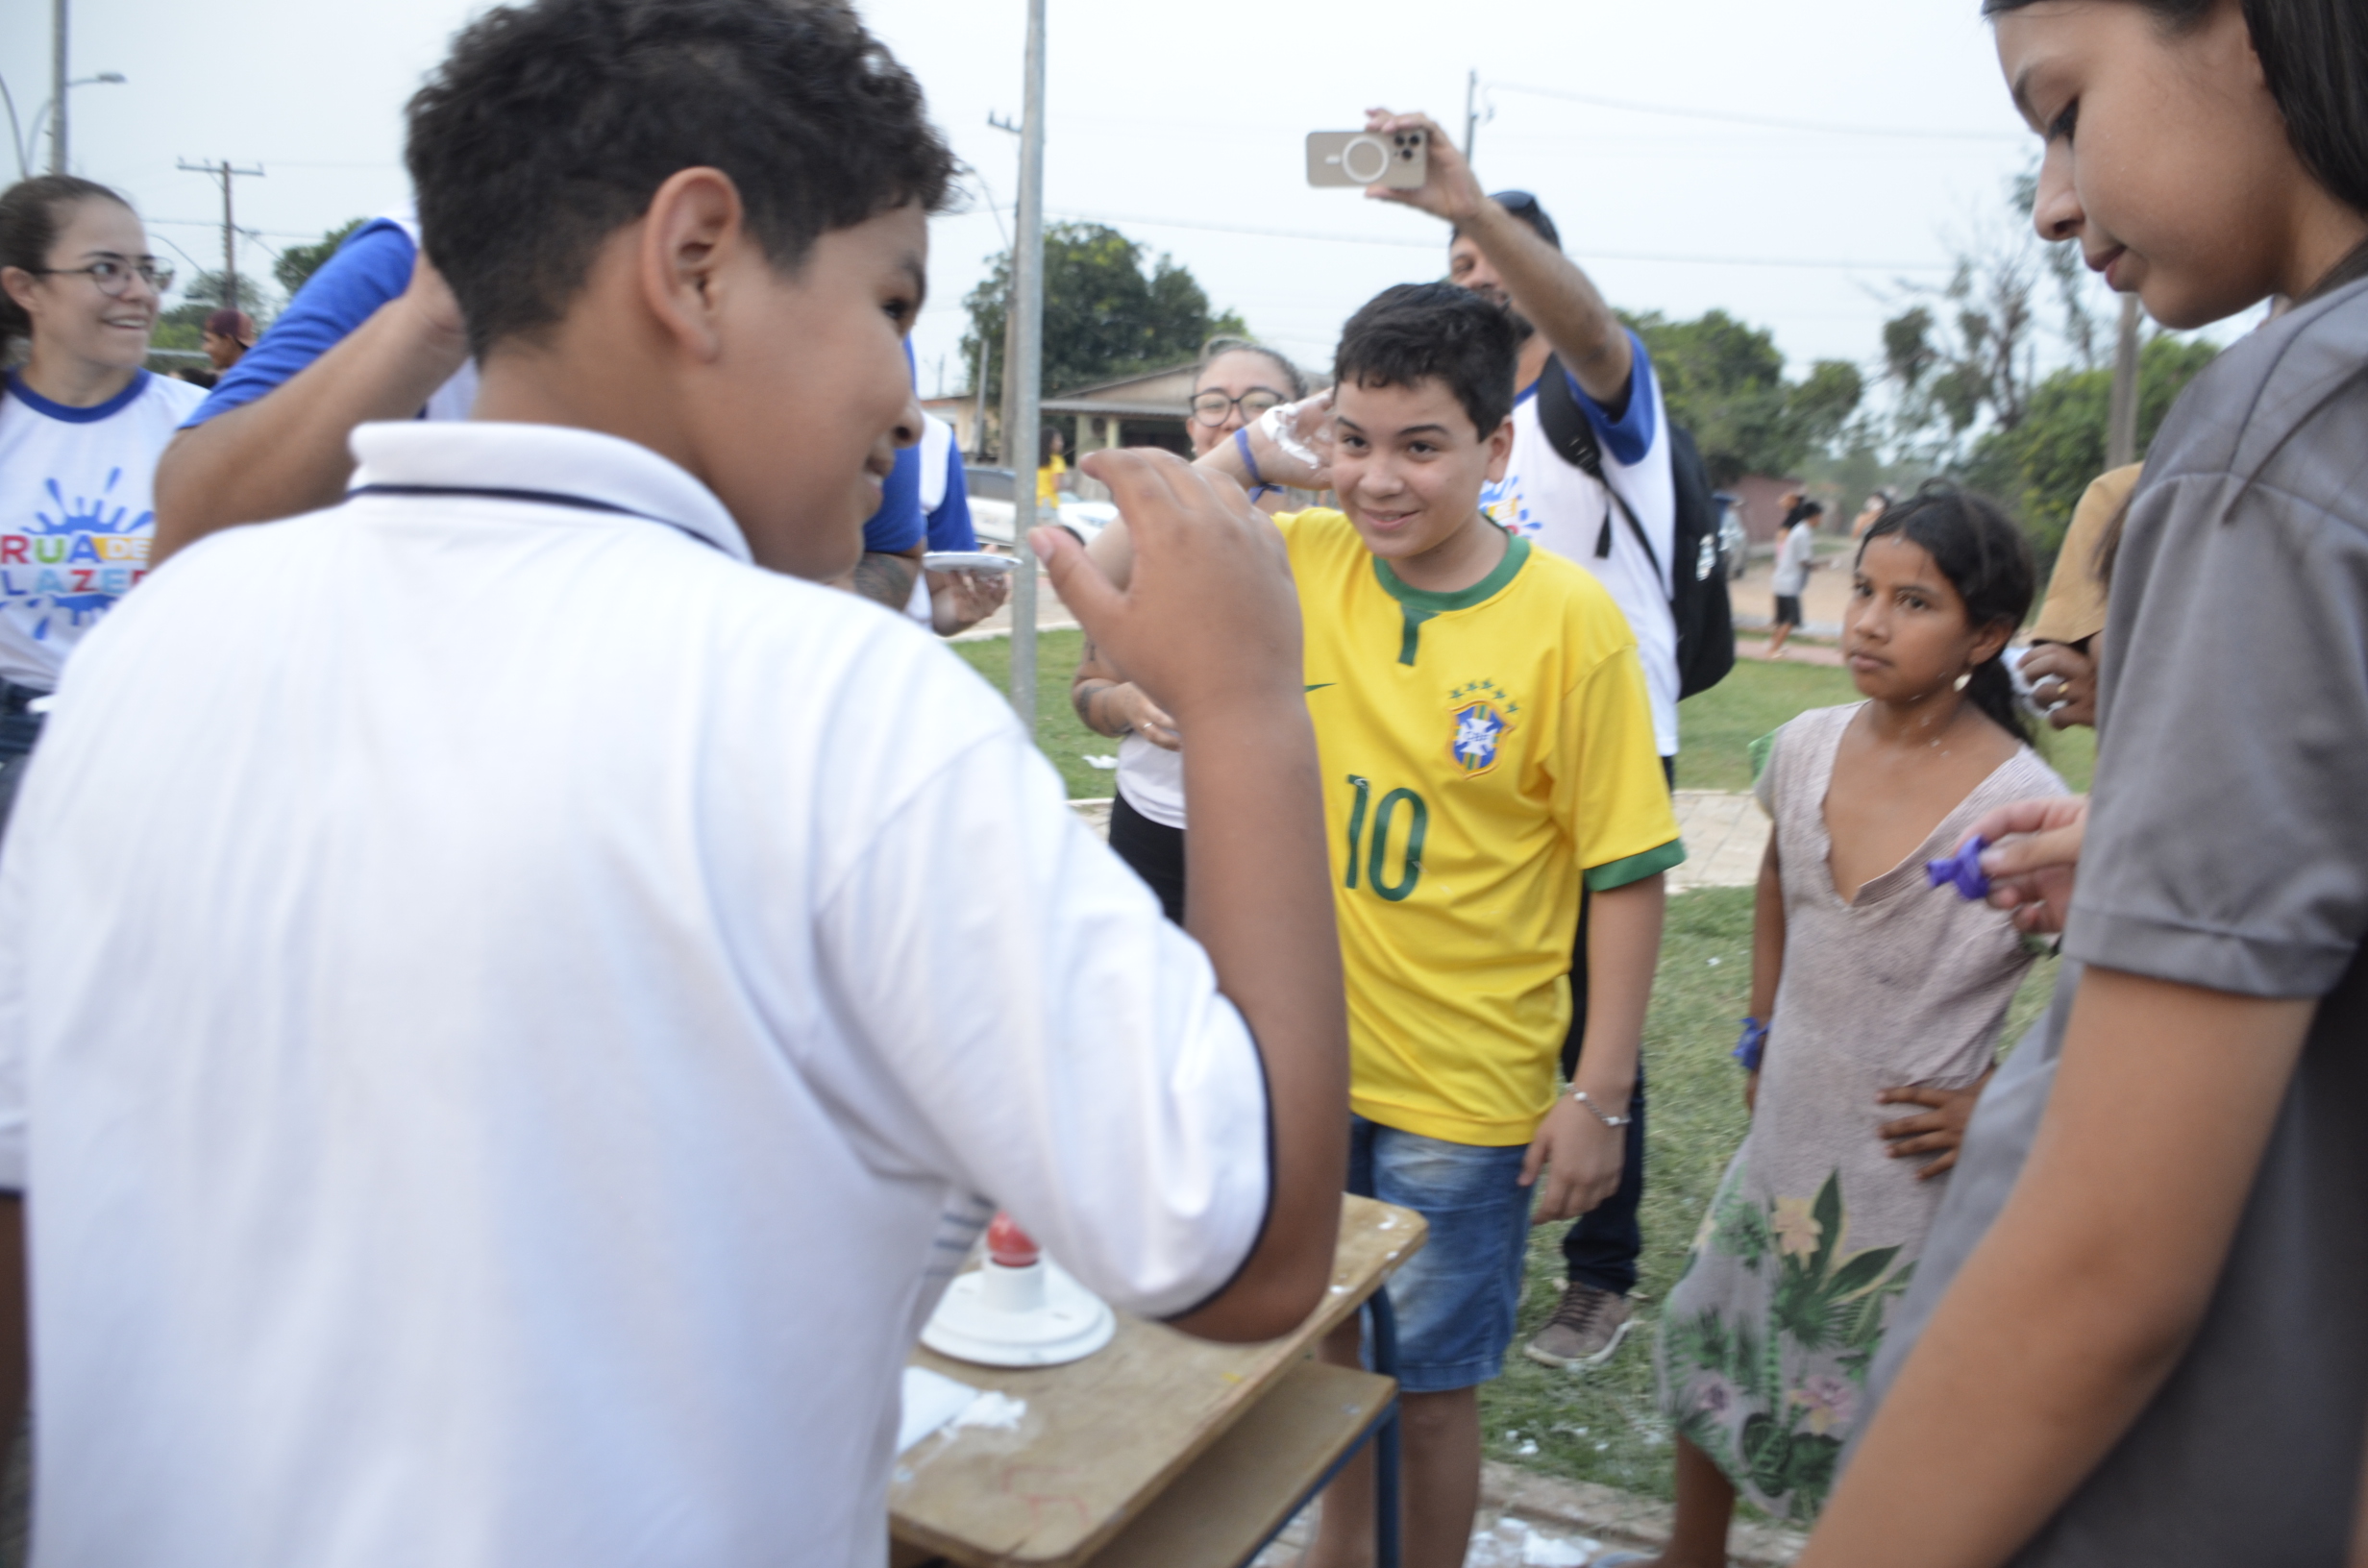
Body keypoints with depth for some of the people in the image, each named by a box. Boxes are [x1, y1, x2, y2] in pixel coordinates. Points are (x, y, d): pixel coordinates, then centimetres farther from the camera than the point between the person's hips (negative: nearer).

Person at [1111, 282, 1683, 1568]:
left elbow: (1626, 875, -12)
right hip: (1302, 1050, 4)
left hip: (1462, 1090, -4)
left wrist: (1599, 1099, -12)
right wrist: (1246, 456, -7)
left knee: (1428, 1387, 12)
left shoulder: (1570, 622, -15)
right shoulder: (1300, 562, -5)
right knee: (1326, 1340, 23)